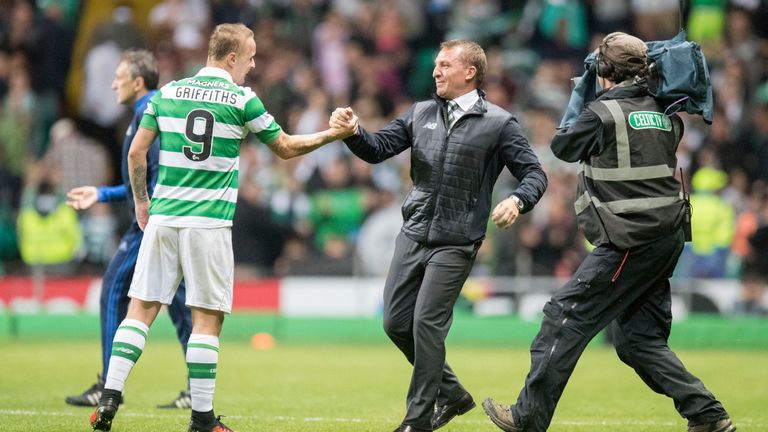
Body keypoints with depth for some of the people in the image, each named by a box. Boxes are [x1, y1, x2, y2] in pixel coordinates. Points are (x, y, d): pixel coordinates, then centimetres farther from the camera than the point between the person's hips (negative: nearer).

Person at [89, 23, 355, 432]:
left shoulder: (167, 93, 7)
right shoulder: (242, 100, -3)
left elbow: (136, 153, 8)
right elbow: (286, 147, 8)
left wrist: (141, 202, 21)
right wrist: (333, 134, 20)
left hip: (162, 218, 3)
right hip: (209, 224, -3)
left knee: (141, 309, 6)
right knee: (207, 319, 2)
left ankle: (110, 398, -6)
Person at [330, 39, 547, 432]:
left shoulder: (499, 123, -5)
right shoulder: (421, 114, 9)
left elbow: (534, 174, -4)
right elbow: (378, 149, 6)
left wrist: (517, 200, -24)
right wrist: (352, 131, -14)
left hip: (455, 242, -6)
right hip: (413, 234, 6)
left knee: (427, 323, -10)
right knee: (396, 322, 6)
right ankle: (451, 393, 24)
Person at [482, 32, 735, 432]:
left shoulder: (602, 113, -9)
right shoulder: (663, 113, 12)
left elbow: (562, 147, 7)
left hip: (630, 242, -8)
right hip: (667, 237, 8)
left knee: (565, 317, -2)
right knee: (639, 338, 13)